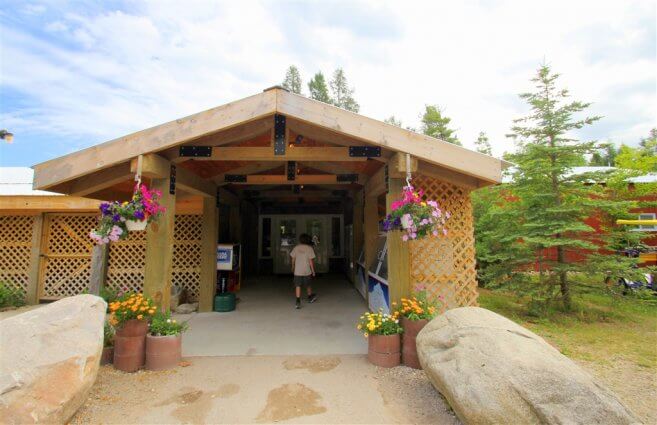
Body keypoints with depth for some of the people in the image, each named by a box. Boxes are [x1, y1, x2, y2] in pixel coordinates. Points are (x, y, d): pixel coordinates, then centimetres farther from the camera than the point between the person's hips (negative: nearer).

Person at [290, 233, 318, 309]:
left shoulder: (296, 248, 0)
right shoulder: (309, 248, -9)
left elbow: (293, 259, 6)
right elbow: (311, 261, -10)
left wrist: (293, 267, 24)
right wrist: (313, 271, -2)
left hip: (297, 271, 1)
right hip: (307, 271, -1)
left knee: (298, 286, 2)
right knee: (307, 285, 17)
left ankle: (298, 301, -8)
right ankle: (310, 297, 38)